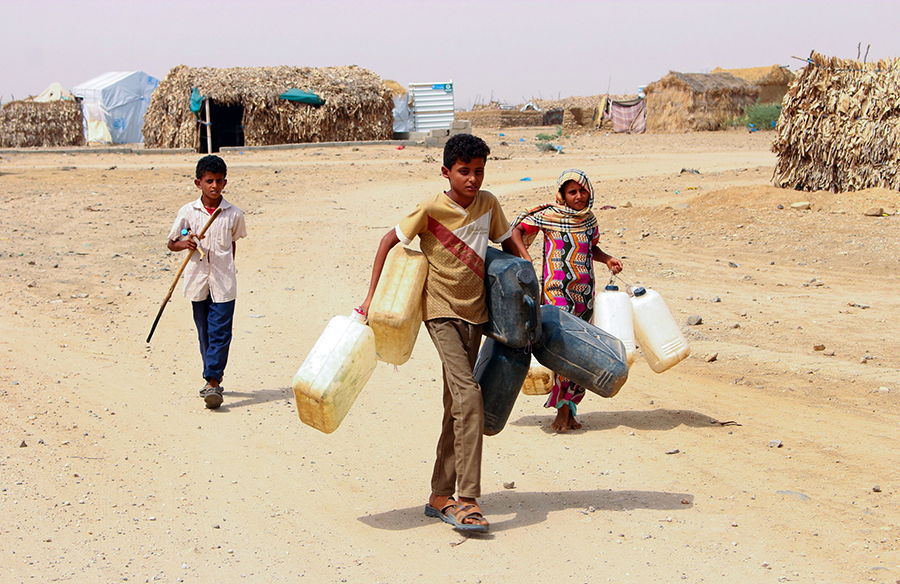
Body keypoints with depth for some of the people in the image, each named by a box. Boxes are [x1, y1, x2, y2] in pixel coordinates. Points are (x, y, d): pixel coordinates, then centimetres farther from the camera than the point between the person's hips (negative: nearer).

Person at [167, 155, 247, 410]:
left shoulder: (234, 214, -2)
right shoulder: (187, 212, -2)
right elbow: (171, 243, 7)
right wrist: (184, 244, -14)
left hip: (223, 283, -2)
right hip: (197, 281, 2)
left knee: (220, 333, -8)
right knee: (205, 333, 12)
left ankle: (213, 382, -7)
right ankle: (213, 379, 24)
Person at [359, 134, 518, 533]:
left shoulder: (488, 204, 2)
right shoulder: (432, 208, -13)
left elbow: (508, 245, 17)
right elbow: (389, 241, -6)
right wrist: (372, 297, -7)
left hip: (474, 313, 6)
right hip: (441, 312, -6)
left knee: (457, 407, 10)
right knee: (468, 398, -20)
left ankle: (441, 497, 19)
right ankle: (467, 499, -18)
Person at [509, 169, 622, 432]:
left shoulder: (589, 219, 10)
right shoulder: (549, 215, -6)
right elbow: (516, 230, -3)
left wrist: (607, 259, 8)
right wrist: (525, 257, -17)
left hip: (584, 292, 6)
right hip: (557, 290, -6)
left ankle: (569, 408, 17)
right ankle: (563, 409, -1)